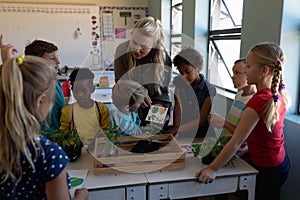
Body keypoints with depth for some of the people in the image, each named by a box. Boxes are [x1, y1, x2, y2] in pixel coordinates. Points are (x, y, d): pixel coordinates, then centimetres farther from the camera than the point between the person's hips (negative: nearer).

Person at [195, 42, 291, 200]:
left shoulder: (258, 101, -29)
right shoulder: (278, 96, -3)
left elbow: (236, 142, -28)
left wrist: (212, 169, -23)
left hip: (266, 169, -8)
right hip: (280, 162, 8)